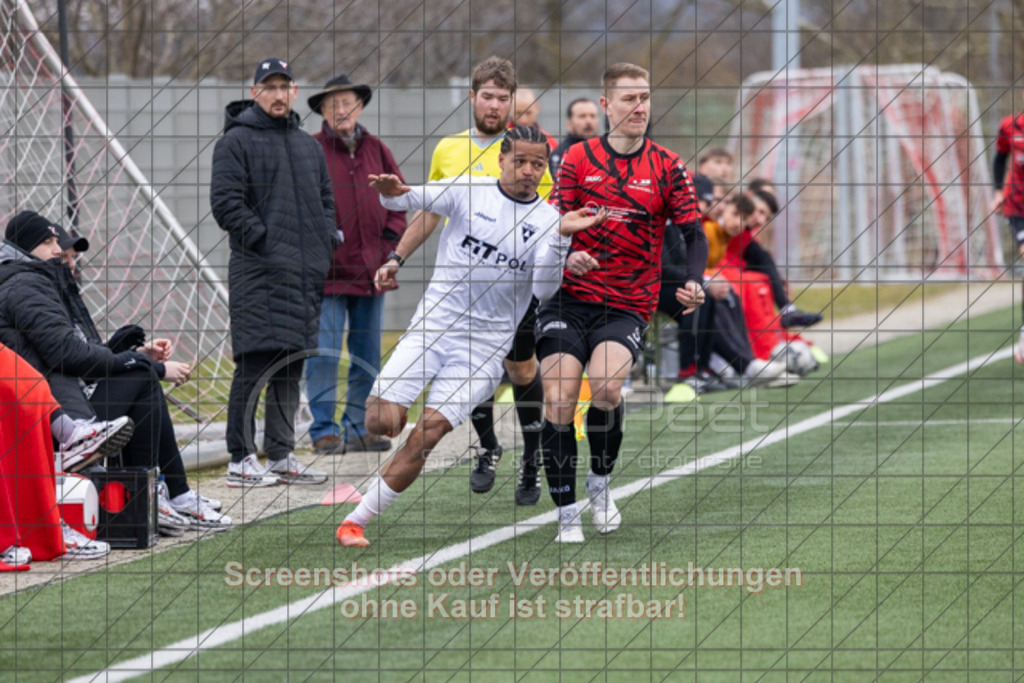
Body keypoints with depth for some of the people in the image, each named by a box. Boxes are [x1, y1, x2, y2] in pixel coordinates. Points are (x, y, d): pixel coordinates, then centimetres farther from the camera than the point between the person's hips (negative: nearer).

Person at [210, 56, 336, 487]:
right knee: (255, 364, -11)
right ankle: (241, 459, -10)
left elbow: (326, 200, 26)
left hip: (306, 274, 7)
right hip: (258, 271, -7)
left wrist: (326, 242, 9)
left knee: (291, 369, 10)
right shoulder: (236, 142, -2)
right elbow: (226, 202, -10)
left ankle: (282, 456, 16)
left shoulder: (309, 147, 20)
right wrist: (263, 241, -15)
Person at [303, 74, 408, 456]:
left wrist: (390, 241, 5)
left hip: (370, 269, 5)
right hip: (327, 269, -5)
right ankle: (324, 430, -2)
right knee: (324, 353, -8)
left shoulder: (376, 151, 11)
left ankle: (357, 428, 17)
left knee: (367, 355, 9)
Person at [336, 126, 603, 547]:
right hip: (433, 323, 0)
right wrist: (393, 192, -26)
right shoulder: (468, 191, 1)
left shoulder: (547, 220, 1)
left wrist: (560, 235, -24)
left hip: (484, 347, 0)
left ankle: (357, 520, -6)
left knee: (429, 431, -14)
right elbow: (406, 201, -2)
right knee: (382, 422, -16)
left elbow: (544, 288, -10)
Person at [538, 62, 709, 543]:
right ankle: (566, 515, -3)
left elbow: (694, 234, 6)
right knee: (559, 399, -15)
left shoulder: (666, 167, 5)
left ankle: (600, 484, 0)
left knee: (605, 384, -27)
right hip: (567, 299, 1)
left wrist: (693, 282, -13)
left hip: (627, 305, -1)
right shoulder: (578, 158, 6)